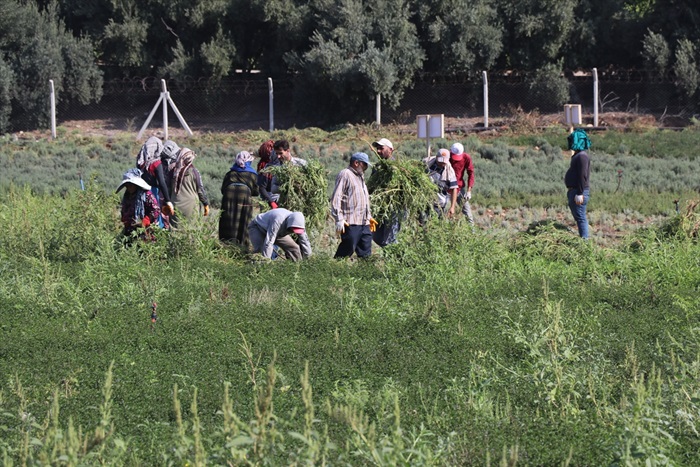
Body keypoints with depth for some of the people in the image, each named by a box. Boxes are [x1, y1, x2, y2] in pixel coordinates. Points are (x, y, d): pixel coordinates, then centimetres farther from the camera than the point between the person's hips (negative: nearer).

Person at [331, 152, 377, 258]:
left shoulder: (360, 176, 24)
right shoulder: (345, 175, -5)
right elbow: (336, 198, -12)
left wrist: (369, 217, 25)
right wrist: (339, 219, -18)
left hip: (364, 223, 9)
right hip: (351, 223, -9)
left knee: (365, 253, 7)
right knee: (347, 250, -12)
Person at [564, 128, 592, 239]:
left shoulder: (582, 156, -16)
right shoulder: (577, 155, 17)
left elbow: (583, 176, -22)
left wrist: (579, 193, -24)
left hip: (579, 192, -11)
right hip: (574, 191, 11)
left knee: (580, 217, -10)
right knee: (579, 218, 14)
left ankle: (584, 238, -9)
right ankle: (583, 238, 19)